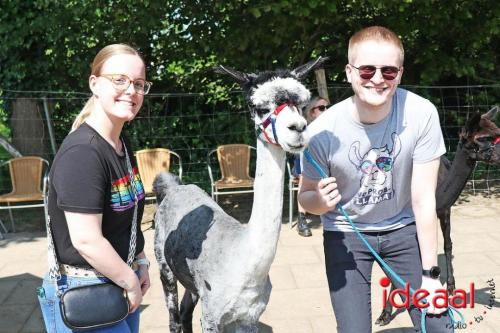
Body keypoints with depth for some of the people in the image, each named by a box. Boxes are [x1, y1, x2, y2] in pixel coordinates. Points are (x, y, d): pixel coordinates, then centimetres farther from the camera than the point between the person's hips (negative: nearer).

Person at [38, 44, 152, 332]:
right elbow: (86, 240, -26)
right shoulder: (82, 152, -23)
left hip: (120, 281, 8)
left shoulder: (123, 146, 5)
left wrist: (140, 264, 7)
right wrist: (131, 283, -15)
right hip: (84, 292, -8)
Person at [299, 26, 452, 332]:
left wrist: (430, 273, -13)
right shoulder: (323, 131, -23)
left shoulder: (422, 114, -22)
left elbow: (424, 198, -17)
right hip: (346, 234, -1)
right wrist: (320, 201, -31)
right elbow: (306, 196, -7)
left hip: (403, 227, 1)